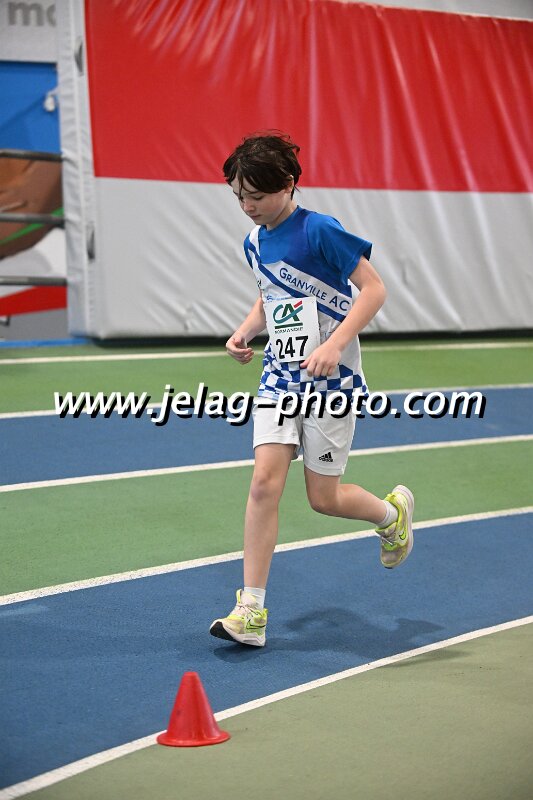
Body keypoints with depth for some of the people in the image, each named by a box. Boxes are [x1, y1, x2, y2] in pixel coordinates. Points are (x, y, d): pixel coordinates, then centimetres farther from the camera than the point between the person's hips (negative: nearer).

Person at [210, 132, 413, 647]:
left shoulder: (320, 231, -14)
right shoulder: (254, 243, 8)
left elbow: (373, 289, -13)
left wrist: (334, 345, -24)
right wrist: (245, 332, 4)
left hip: (330, 379, -5)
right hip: (279, 377, 6)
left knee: (324, 498, 2)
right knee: (265, 482, -9)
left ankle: (392, 512, 36)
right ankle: (251, 613, -5)